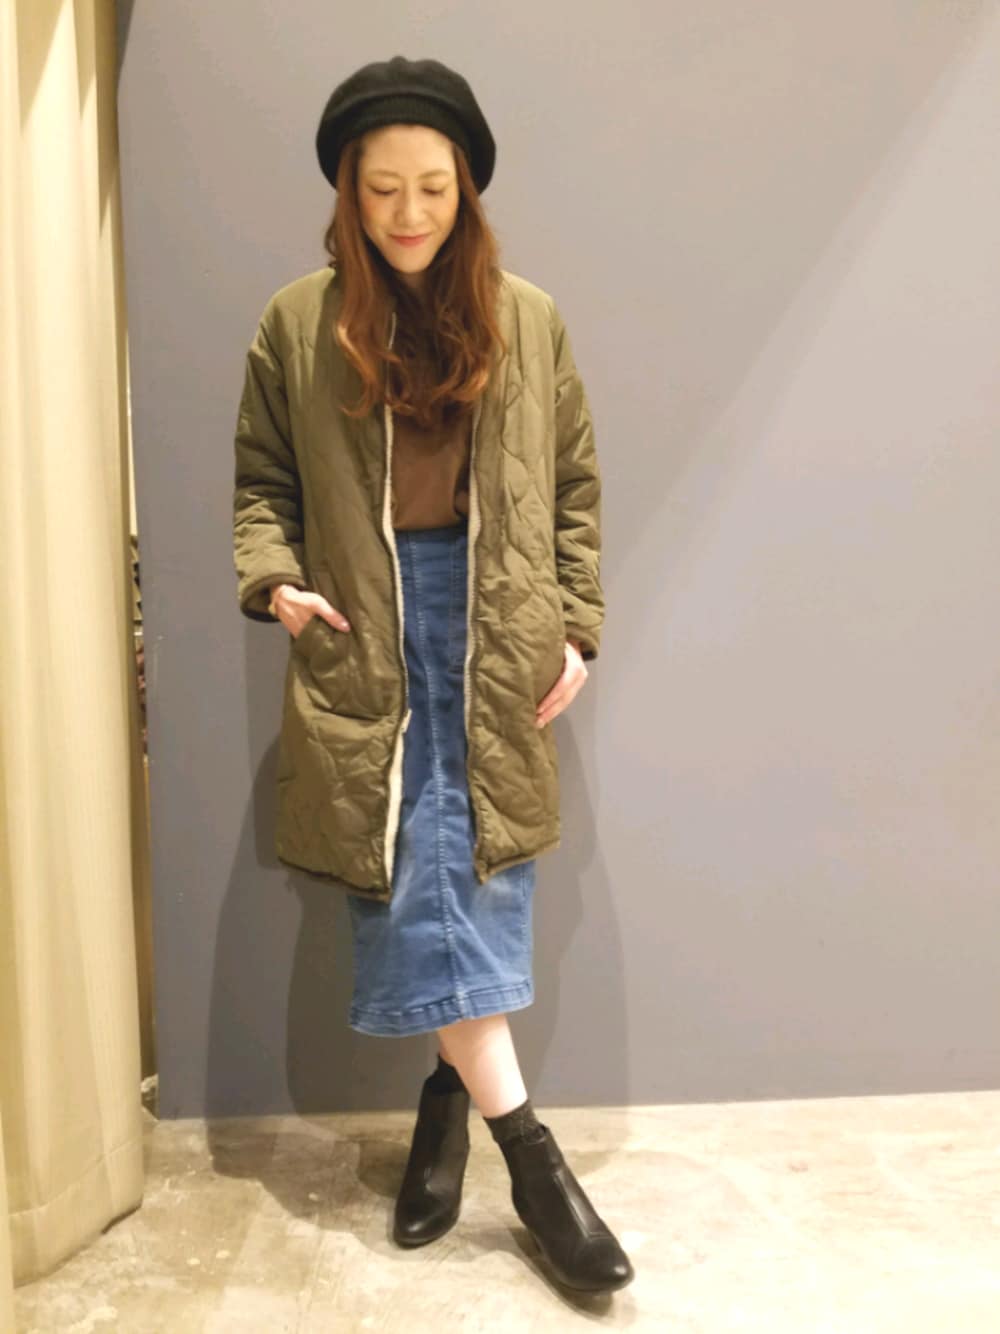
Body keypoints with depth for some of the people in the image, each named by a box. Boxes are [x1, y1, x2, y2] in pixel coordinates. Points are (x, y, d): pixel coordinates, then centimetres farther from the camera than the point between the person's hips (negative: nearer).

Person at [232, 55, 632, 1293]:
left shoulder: (528, 321, 8)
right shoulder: (296, 323, 5)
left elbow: (574, 485, 10)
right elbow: (261, 478, 11)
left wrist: (576, 628, 3)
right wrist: (274, 579, -8)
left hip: (494, 642, 1)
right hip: (367, 644, -1)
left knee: (477, 876, 1)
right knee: (415, 878, -8)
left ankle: (447, 1095, 22)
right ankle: (527, 1149, 0)